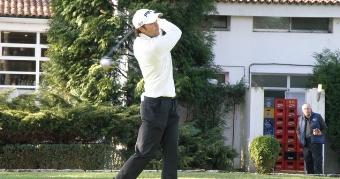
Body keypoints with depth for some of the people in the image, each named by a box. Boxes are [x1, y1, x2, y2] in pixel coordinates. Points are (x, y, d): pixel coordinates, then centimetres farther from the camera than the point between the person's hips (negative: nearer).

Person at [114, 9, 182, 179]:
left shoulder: (139, 43, 4)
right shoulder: (154, 46, -22)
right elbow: (176, 31, -8)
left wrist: (157, 20, 2)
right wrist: (162, 21, 5)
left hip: (169, 104, 9)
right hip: (155, 105, -9)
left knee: (171, 152, 4)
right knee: (144, 152, -7)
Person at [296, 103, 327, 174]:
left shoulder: (317, 117, 3)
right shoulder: (300, 119, 14)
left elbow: (324, 128, 6)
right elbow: (298, 130, 24)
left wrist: (320, 133, -14)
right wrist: (300, 138, 8)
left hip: (316, 142, -4)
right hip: (305, 144, 4)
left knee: (317, 162, -9)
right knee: (308, 163, 6)